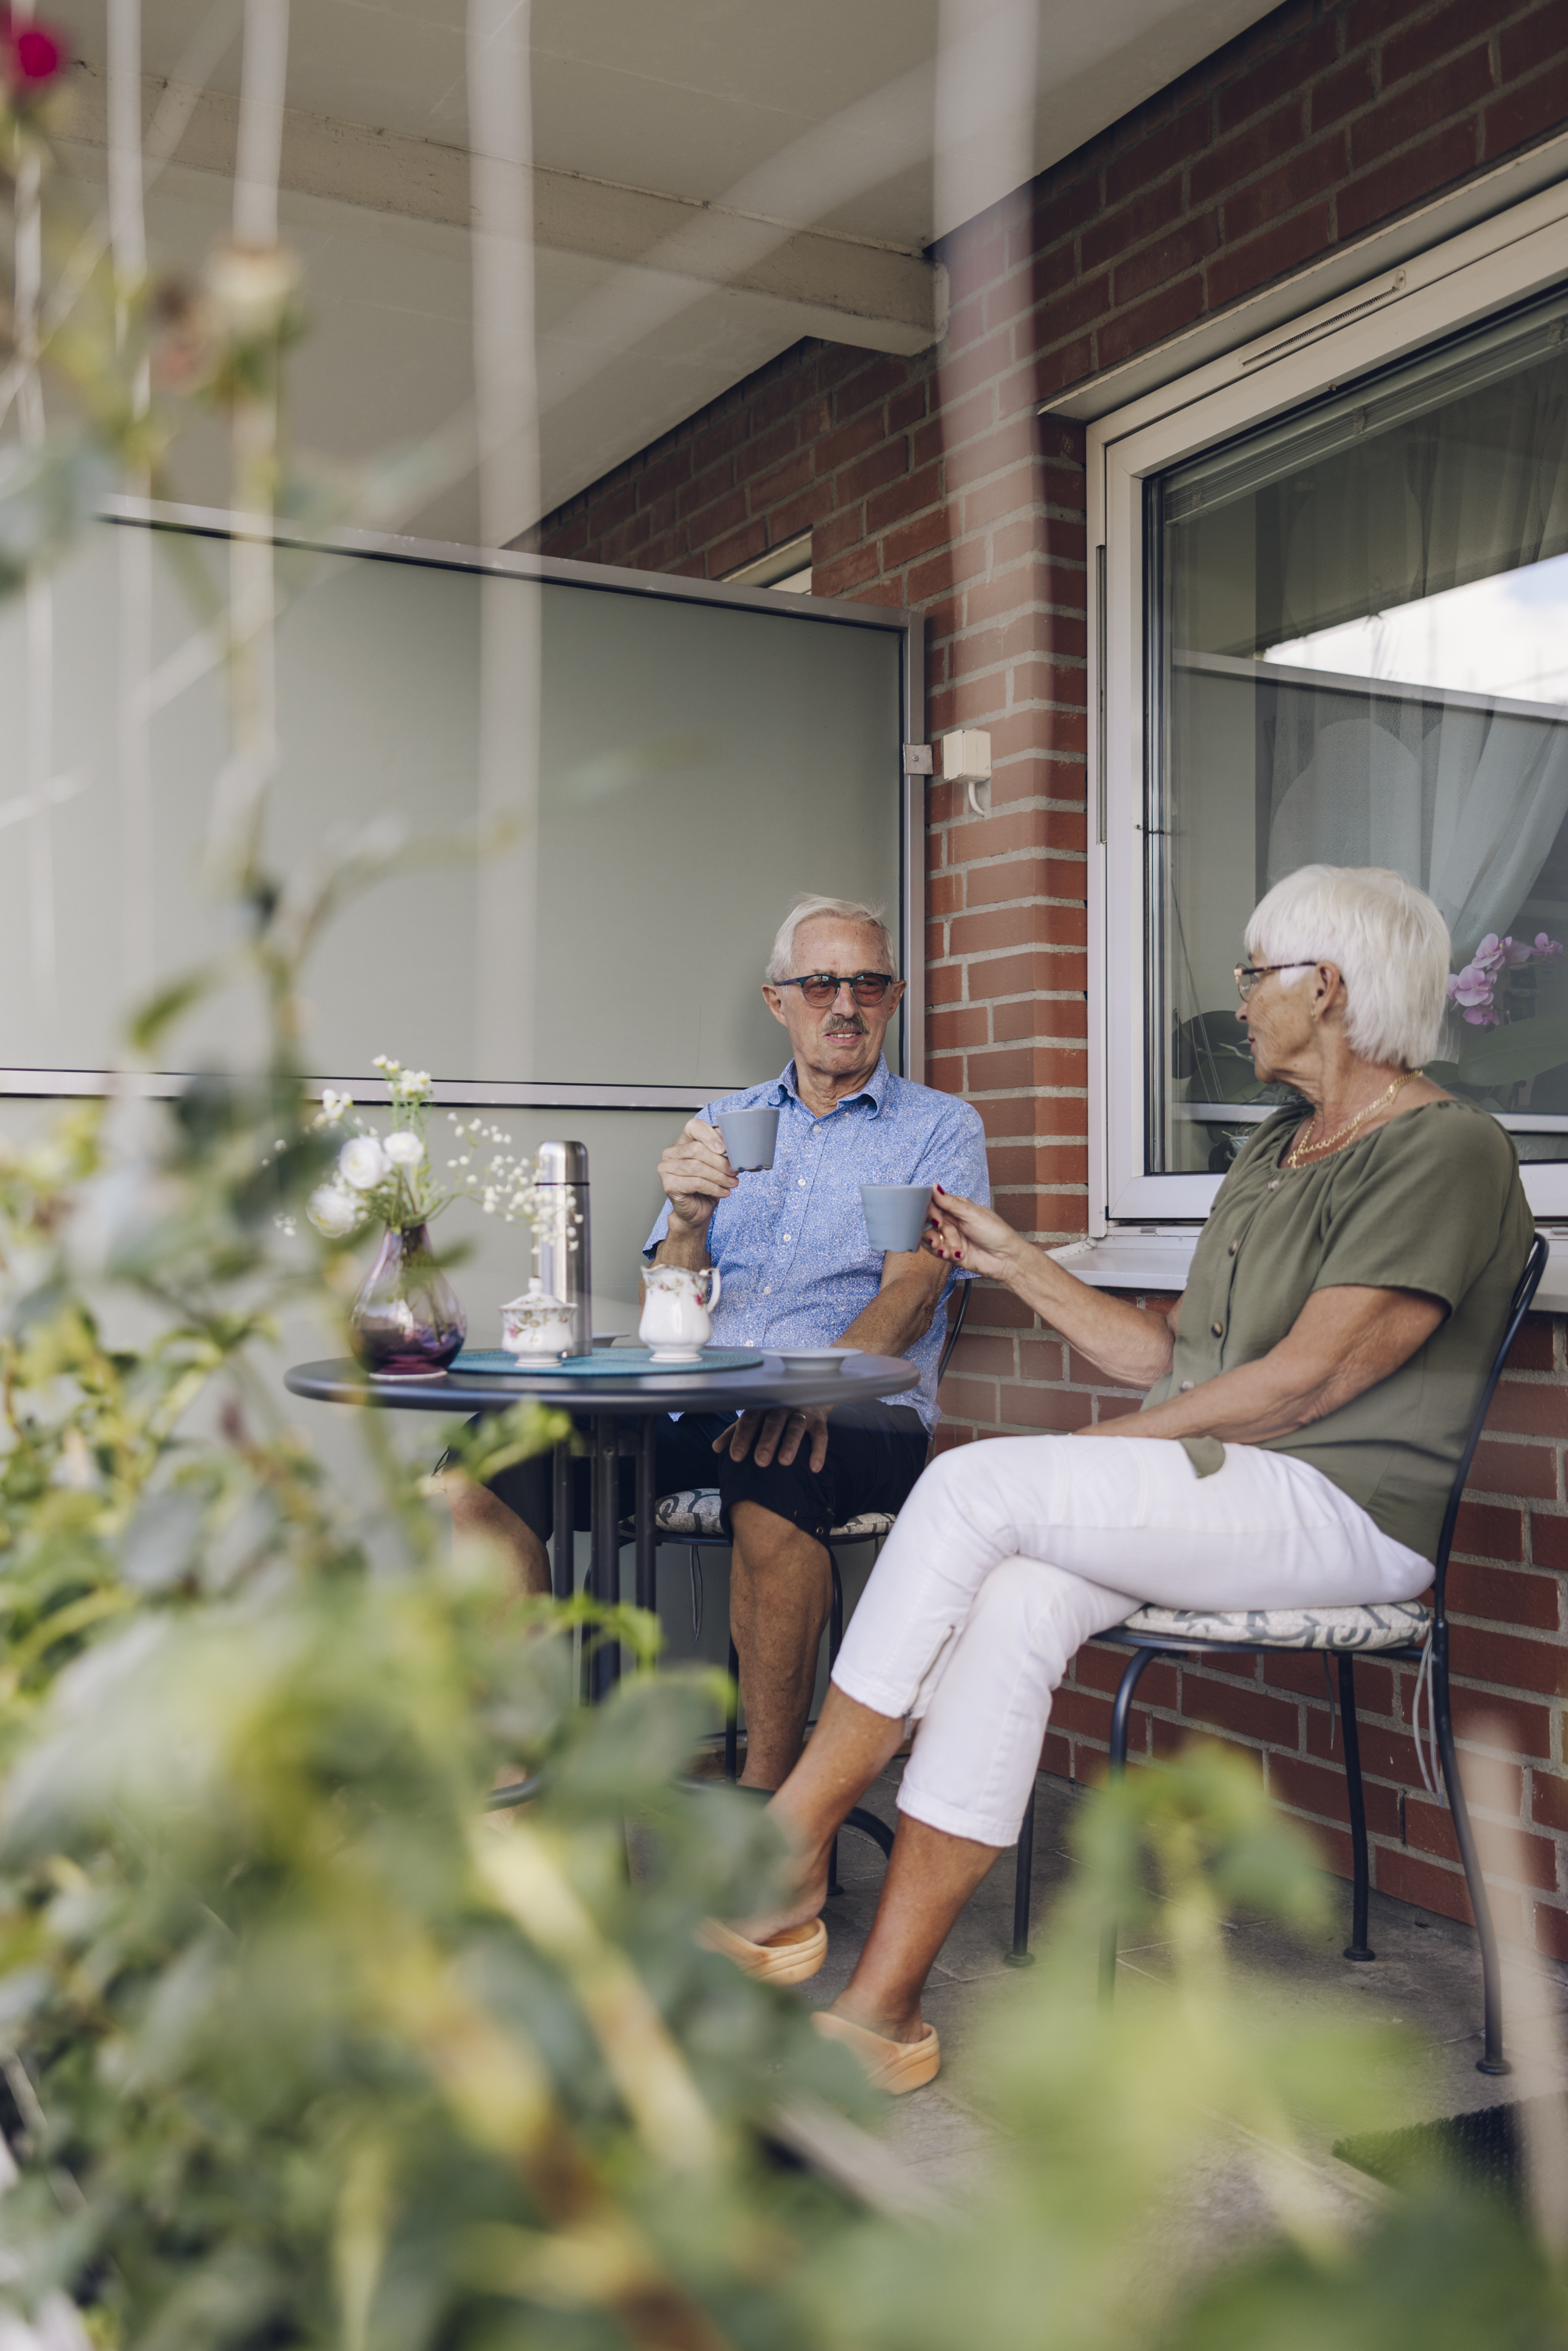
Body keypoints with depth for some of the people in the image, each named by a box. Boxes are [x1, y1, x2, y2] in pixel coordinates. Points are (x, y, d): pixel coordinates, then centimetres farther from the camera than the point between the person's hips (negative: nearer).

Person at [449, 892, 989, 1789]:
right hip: (697, 1406, 4)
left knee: (771, 1481, -40)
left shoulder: (940, 1128, 10)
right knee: (486, 1472, -19)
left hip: (859, 1407, -4)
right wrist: (688, 1221, -10)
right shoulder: (723, 1125, 21)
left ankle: (768, 1799, -23)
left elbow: (911, 1295, -6)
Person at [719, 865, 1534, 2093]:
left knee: (975, 1486, -23)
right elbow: (1168, 1355, 21)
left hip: (1340, 1510, -7)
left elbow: (1307, 1380, -16)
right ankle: (880, 2007, -22)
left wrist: (1097, 1450, -13)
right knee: (1012, 1602, -23)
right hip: (1215, 1497, 8)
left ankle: (791, 1843, -12)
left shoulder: (1448, 1151, -8)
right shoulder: (1275, 1149, 22)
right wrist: (1015, 1261, 18)